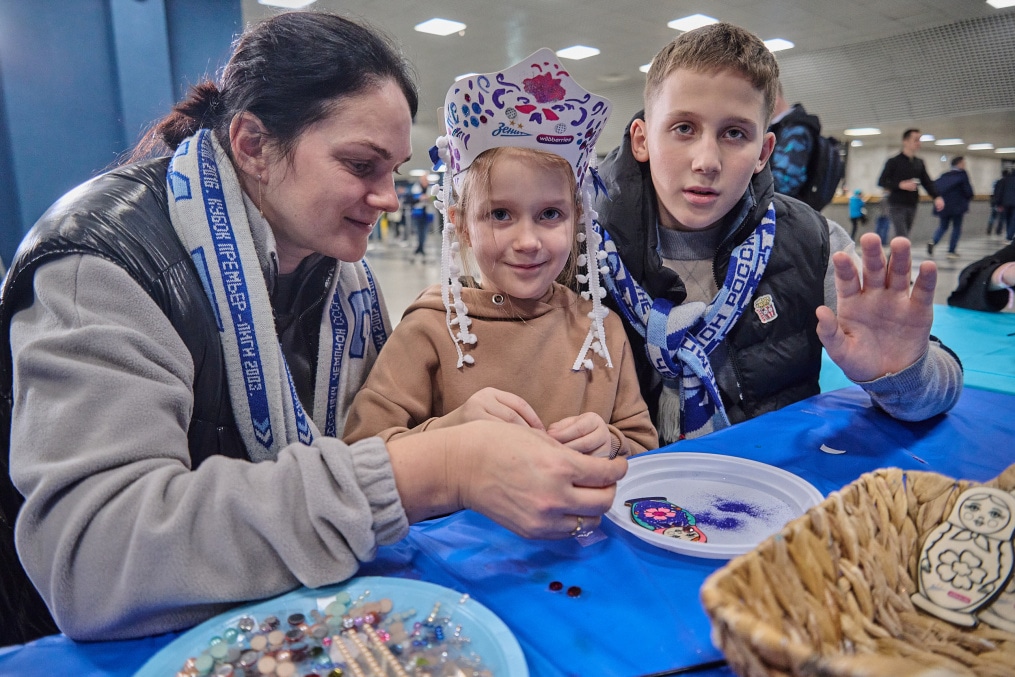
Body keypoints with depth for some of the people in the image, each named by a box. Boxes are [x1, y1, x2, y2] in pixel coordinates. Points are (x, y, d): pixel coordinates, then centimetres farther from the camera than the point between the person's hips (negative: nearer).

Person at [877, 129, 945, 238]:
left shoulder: (919, 163, 15)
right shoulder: (893, 161, -2)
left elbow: (927, 182, 12)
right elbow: (881, 182, -5)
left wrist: (936, 197, -4)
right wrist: (900, 185, -18)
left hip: (912, 206, 6)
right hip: (897, 206, -6)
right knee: (903, 240, -15)